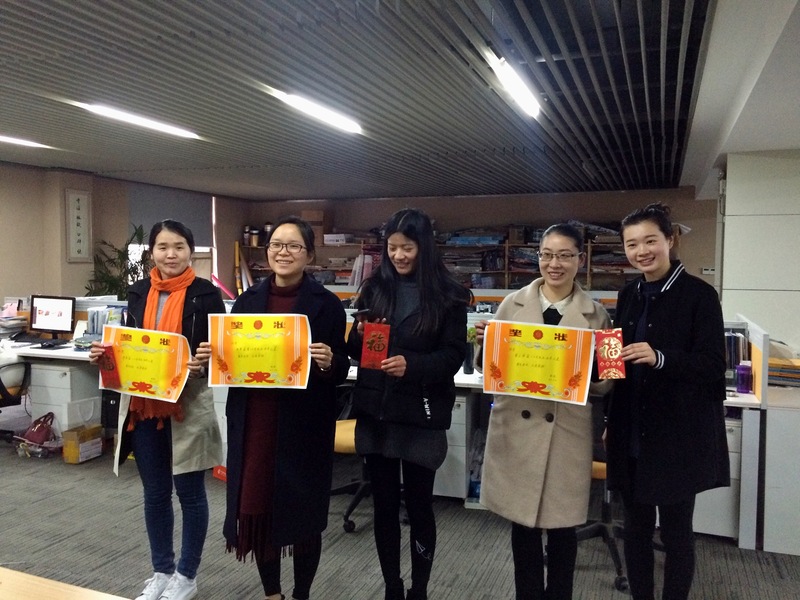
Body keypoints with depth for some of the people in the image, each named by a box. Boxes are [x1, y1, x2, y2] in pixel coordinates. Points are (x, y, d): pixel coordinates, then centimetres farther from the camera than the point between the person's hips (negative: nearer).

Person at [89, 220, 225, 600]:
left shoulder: (206, 294, -7)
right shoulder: (138, 293, 6)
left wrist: (201, 366, -26)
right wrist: (105, 353, -6)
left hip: (188, 408, -4)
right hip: (143, 407, 4)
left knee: (189, 492, 8)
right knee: (155, 493, 15)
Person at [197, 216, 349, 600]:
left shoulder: (327, 304, -4)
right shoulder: (248, 300, 7)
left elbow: (341, 370, -4)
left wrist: (329, 362, -25)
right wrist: (211, 355, -7)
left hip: (304, 425, -3)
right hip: (252, 421, 3)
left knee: (302, 511, 8)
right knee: (256, 508, 10)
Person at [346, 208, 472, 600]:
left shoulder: (448, 295, -2)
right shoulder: (374, 287, 7)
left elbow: (454, 355, -7)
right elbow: (354, 349, 10)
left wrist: (411, 364, -23)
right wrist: (361, 336, -13)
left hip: (421, 415, -3)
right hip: (375, 412, 3)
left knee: (419, 505, 7)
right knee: (384, 504, 11)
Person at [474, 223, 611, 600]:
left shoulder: (596, 315, 2)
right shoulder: (512, 304, 3)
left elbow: (604, 384, 3)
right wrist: (484, 341, -13)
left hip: (567, 432, 0)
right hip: (516, 427, 1)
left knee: (562, 526, 11)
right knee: (522, 523, 12)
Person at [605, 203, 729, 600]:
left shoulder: (699, 295, -9)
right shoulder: (629, 295, 8)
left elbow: (713, 366, -13)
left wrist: (660, 358, -29)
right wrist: (612, 422, 13)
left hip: (678, 436, -5)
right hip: (631, 435, 6)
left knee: (675, 532, 8)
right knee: (635, 529, 15)